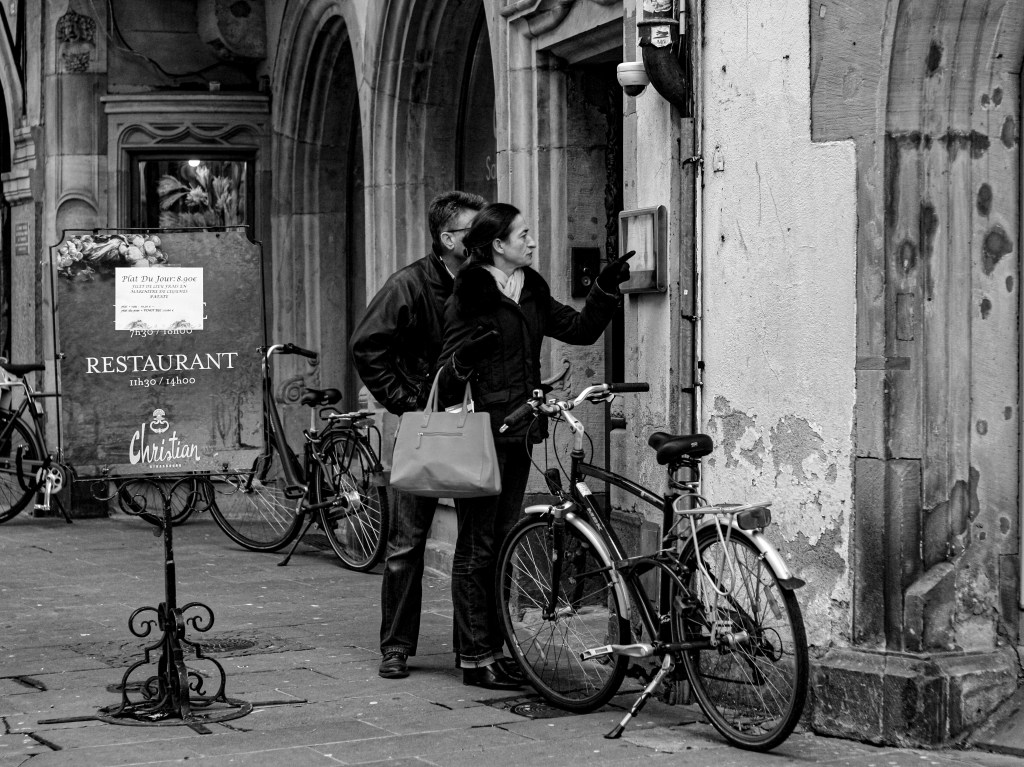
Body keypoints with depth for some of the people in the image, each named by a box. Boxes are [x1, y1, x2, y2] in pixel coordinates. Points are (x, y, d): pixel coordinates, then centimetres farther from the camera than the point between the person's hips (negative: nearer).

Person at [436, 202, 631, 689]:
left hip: (517, 433, 8)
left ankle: (492, 647, 19)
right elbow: (448, 377, -9)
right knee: (477, 548, -3)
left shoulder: (531, 292, 13)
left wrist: (607, 288, 5)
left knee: (503, 544, 11)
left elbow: (580, 329, 15)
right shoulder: (470, 297, -9)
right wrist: (466, 353, -30)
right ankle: (475, 659, 1)